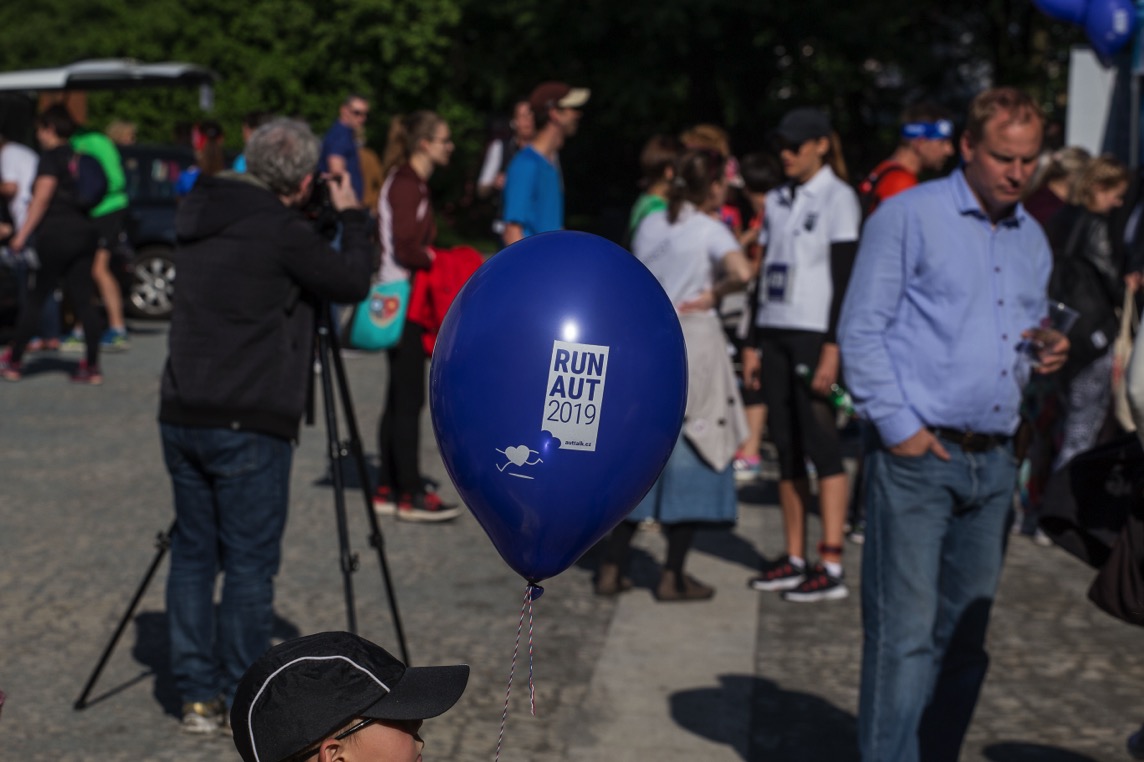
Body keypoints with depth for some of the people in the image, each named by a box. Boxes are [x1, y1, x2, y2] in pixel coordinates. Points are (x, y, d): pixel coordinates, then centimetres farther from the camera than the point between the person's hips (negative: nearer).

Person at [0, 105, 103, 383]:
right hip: (86, 232, 7)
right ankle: (92, 366, 0)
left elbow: (42, 197, -13)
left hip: (56, 233, -7)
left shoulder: (51, 157, -7)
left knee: (36, 298, 0)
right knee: (82, 298, 5)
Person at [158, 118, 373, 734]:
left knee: (193, 552, 13)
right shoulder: (280, 231, -13)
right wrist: (351, 217, 11)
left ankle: (198, 696, 17)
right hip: (247, 425, -7)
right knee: (250, 563, 2)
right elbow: (352, 282, -4)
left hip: (182, 417, 7)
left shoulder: (205, 216, 9)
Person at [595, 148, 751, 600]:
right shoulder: (709, 229, -9)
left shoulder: (650, 225, 9)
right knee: (690, 459, 3)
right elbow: (742, 272, -26)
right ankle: (673, 577, 4)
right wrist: (712, 295, -10)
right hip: (693, 340, -6)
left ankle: (612, 568, 13)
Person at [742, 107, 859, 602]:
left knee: (820, 443, -10)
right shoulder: (777, 200, 17)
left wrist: (833, 345, -16)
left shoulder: (837, 197, -2)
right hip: (775, 332, 7)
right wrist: (752, 343, 14)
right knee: (786, 448, 6)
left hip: (814, 333, -7)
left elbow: (844, 275, -9)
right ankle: (794, 559, 11)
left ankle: (831, 567, -10)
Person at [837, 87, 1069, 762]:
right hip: (918, 456, -6)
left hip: (994, 463, 6)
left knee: (966, 637, 9)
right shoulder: (910, 216, -2)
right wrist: (899, 426, -12)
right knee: (905, 633, -8)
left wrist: (1050, 351, 4)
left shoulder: (1032, 240, 17)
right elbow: (861, 331, -6)